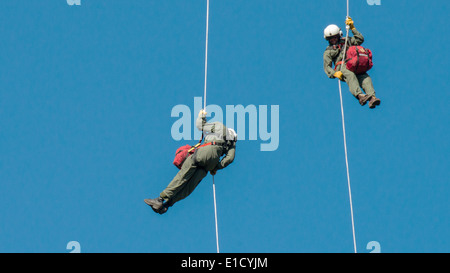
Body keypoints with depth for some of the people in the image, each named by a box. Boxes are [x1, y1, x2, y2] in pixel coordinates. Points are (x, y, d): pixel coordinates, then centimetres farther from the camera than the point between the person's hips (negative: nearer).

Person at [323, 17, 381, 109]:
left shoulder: (346, 41, 33)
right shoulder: (328, 52, 24)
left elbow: (360, 39, 28)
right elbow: (327, 67, 12)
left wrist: (353, 28, 22)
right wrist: (335, 73, -10)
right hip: (341, 67, -3)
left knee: (365, 78, -30)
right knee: (351, 76, -39)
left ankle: (372, 97, -52)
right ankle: (359, 96, -62)